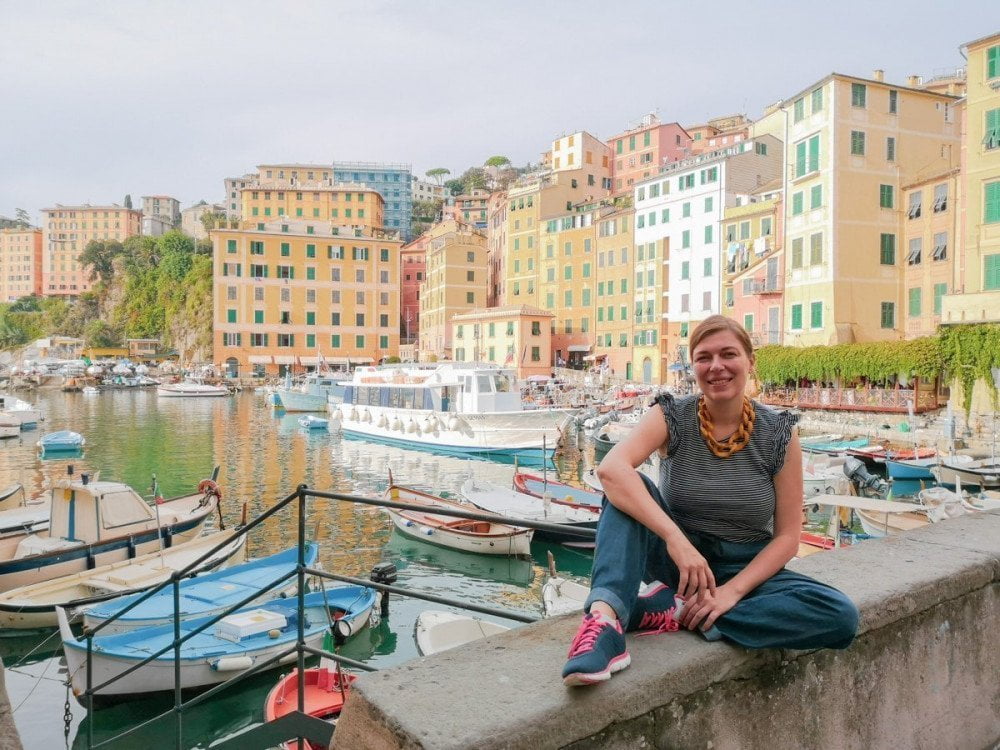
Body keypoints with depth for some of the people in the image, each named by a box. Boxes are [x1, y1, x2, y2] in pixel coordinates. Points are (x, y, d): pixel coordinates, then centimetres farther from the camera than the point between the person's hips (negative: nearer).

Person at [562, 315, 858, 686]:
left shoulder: (778, 434, -8)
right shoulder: (672, 417, -11)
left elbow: (786, 536, -7)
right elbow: (610, 468, -31)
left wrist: (732, 591, -21)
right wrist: (676, 539, -41)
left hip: (747, 569, 2)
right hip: (675, 558, -1)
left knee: (841, 617, -25)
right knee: (629, 488, -27)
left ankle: (671, 611, -26)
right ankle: (605, 617, -44)